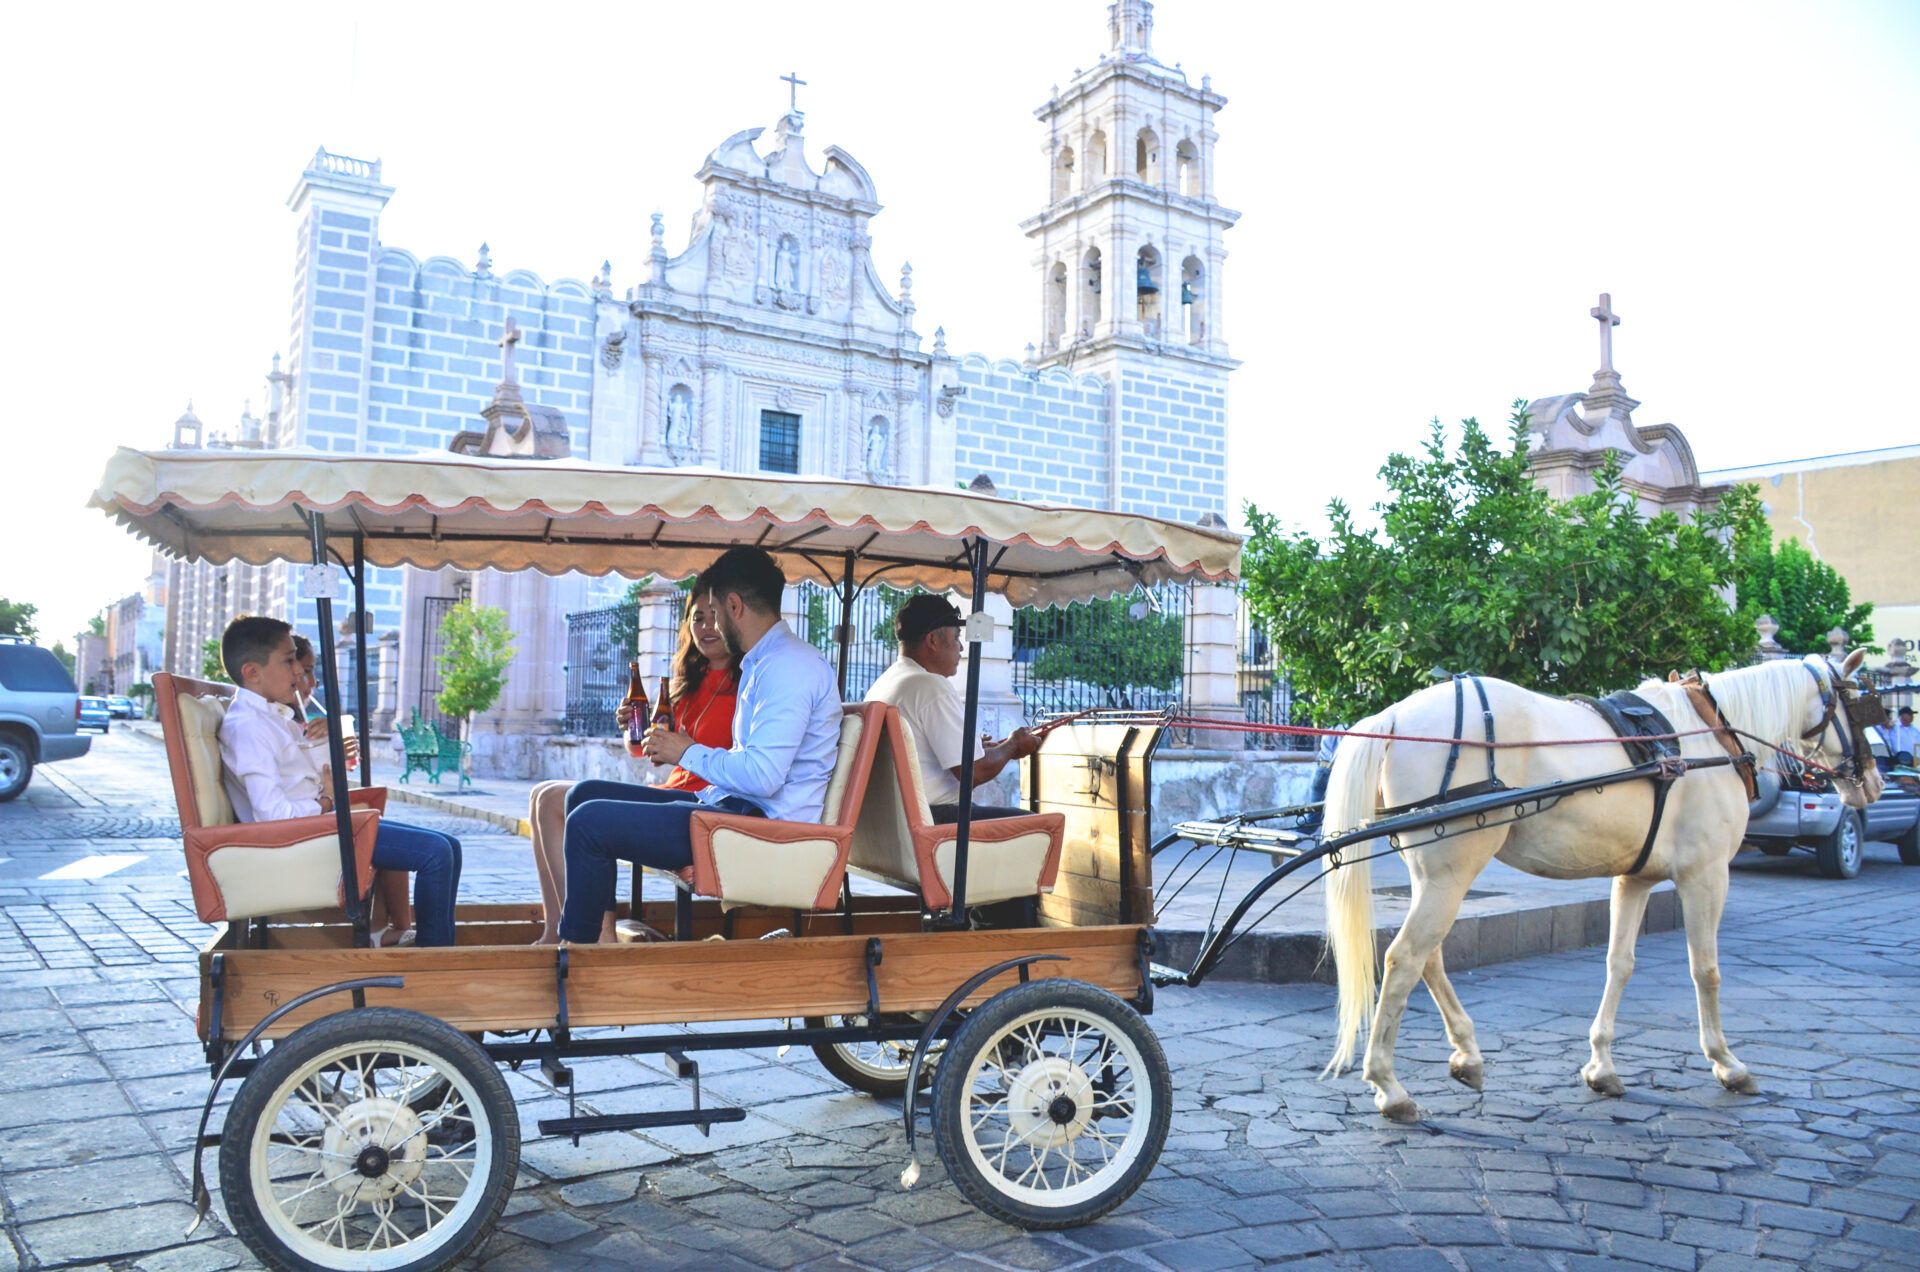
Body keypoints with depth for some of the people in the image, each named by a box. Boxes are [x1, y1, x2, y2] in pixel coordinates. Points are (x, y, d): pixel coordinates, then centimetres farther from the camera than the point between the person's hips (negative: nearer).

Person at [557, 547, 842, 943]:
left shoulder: (788, 667, -17)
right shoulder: (764, 662, 19)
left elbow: (762, 776, -26)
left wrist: (689, 754, -11)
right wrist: (685, 750, 13)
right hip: (734, 806, 12)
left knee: (589, 821, -17)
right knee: (586, 794, 12)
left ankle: (578, 946, 0)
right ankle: (601, 933, 5)